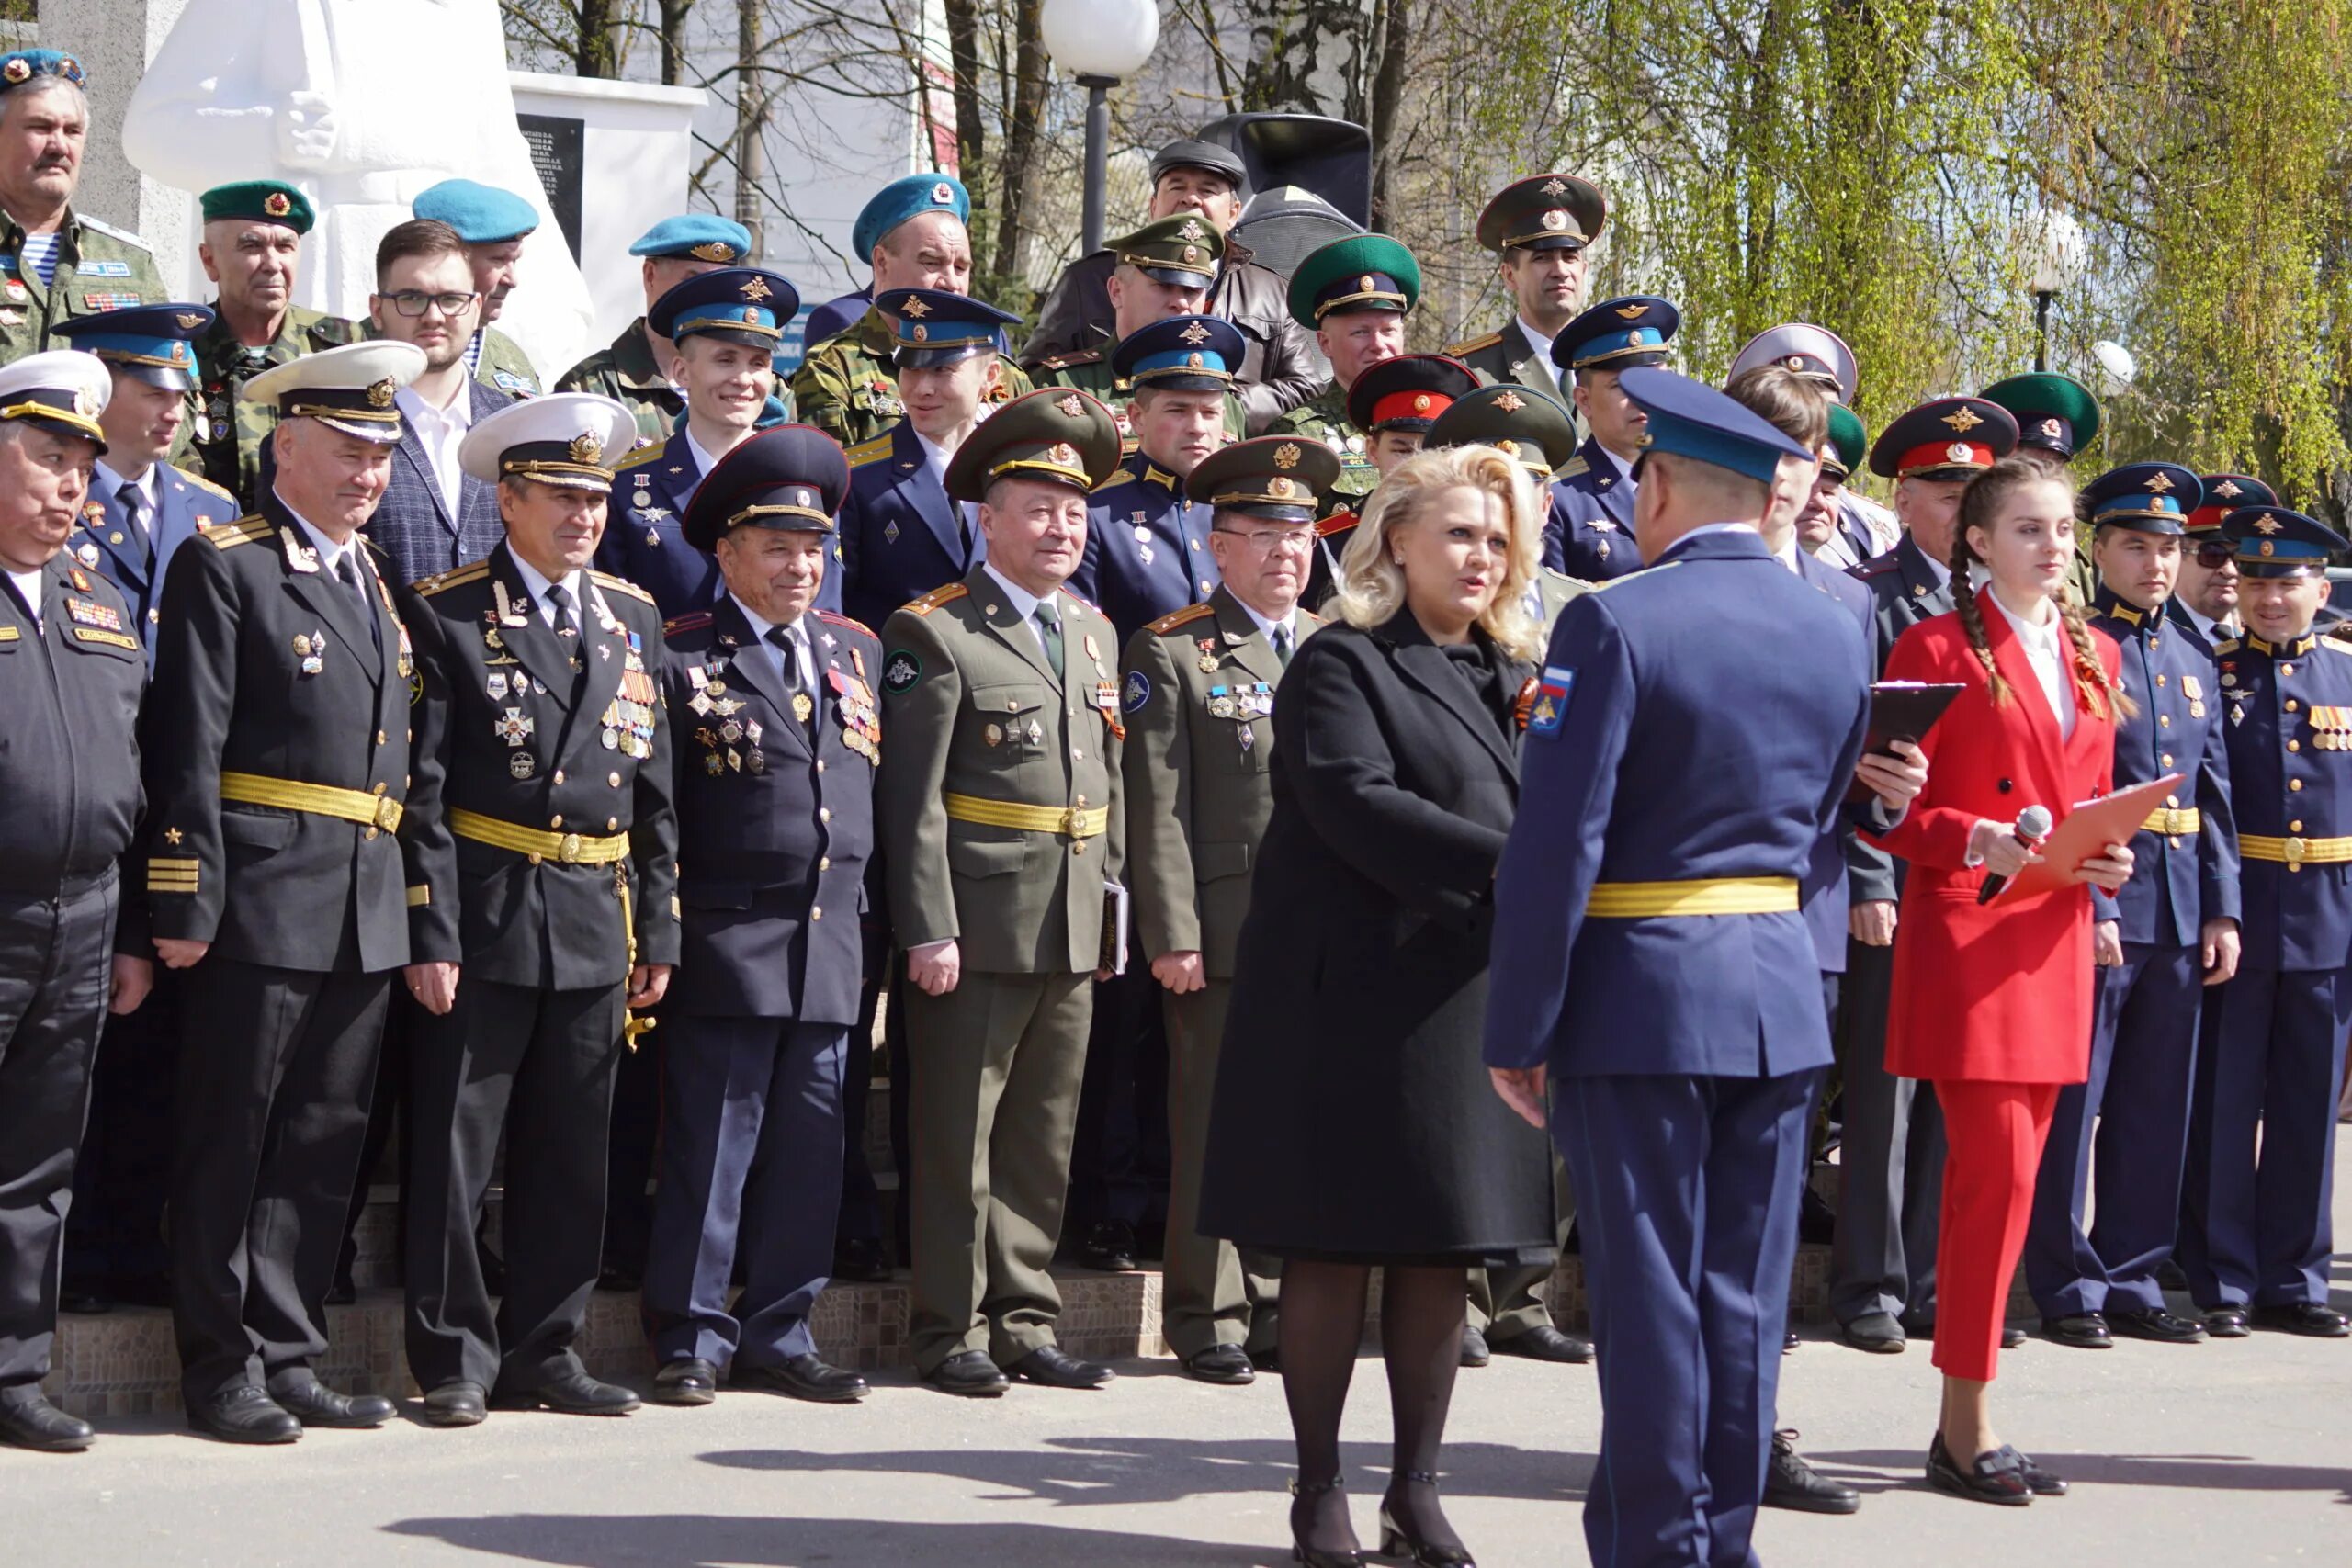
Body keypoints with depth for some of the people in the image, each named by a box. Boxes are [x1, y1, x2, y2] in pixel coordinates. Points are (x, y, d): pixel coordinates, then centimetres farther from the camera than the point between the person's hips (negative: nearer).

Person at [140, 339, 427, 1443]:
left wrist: (411, 907, 14)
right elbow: (188, 751, -10)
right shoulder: (224, 568, -4)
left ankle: (287, 1360, 17)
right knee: (230, 1145, 0)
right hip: (261, 905, -7)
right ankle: (224, 1370, 7)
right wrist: (187, 903, -16)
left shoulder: (374, 582, 18)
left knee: (323, 1146, 10)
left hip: (365, 915, 7)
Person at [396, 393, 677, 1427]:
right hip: (483, 919, -5)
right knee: (457, 1149, -1)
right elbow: (422, 790, -7)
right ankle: (454, 1360, 8)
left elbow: (655, 789, 14)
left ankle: (544, 1355, 18)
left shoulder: (632, 620, 13)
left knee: (571, 1156, 9)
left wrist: (657, 931, 9)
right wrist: (428, 935, -12)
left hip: (596, 928, 5)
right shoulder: (447, 615, -3)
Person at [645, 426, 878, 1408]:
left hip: (832, 951, 5)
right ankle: (690, 1338, 6)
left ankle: (779, 1337, 16)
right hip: (728, 947, -5)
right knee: (710, 1150, -2)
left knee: (808, 1152, 8)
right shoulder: (682, 660, -1)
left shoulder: (857, 652, 16)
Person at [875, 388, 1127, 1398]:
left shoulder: (1094, 632, 16)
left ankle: (1025, 1324, 19)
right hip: (978, 926, -6)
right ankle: (952, 1333, 8)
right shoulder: (936, 634, -6)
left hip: (1074, 930, 7)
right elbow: (913, 798, -11)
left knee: (1044, 1141, 11)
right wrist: (928, 929, -16)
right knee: (959, 1137, 0)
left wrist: (1112, 902, 14)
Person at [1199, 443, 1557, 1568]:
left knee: (1445, 1253, 7)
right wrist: (1507, 870, -23)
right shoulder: (1342, 665, -5)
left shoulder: (1511, 674, 17)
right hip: (1357, 994, -6)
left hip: (1471, 997, 6)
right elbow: (1357, 805, -18)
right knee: (1334, 1251, 0)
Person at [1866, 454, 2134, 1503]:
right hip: (1965, 931, -6)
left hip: (2055, 938, 6)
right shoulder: (1936, 650, -5)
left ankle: (1967, 1429, 13)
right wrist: (1981, 843, -23)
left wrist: (2105, 861, 0)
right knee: (1997, 1171, -11)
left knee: (2006, 1175, 8)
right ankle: (1965, 1431, -3)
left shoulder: (2095, 657, 15)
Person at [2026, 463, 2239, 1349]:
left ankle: (2131, 1279, 17)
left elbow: (2215, 799, 16)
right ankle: (2067, 1285, 5)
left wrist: (2222, 909, 8)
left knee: (2156, 1106, 10)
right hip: (2095, 900, -7)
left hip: (2180, 910, 7)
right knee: (2071, 1101, -2)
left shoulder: (2195, 666, 16)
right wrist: (2090, 905, -18)